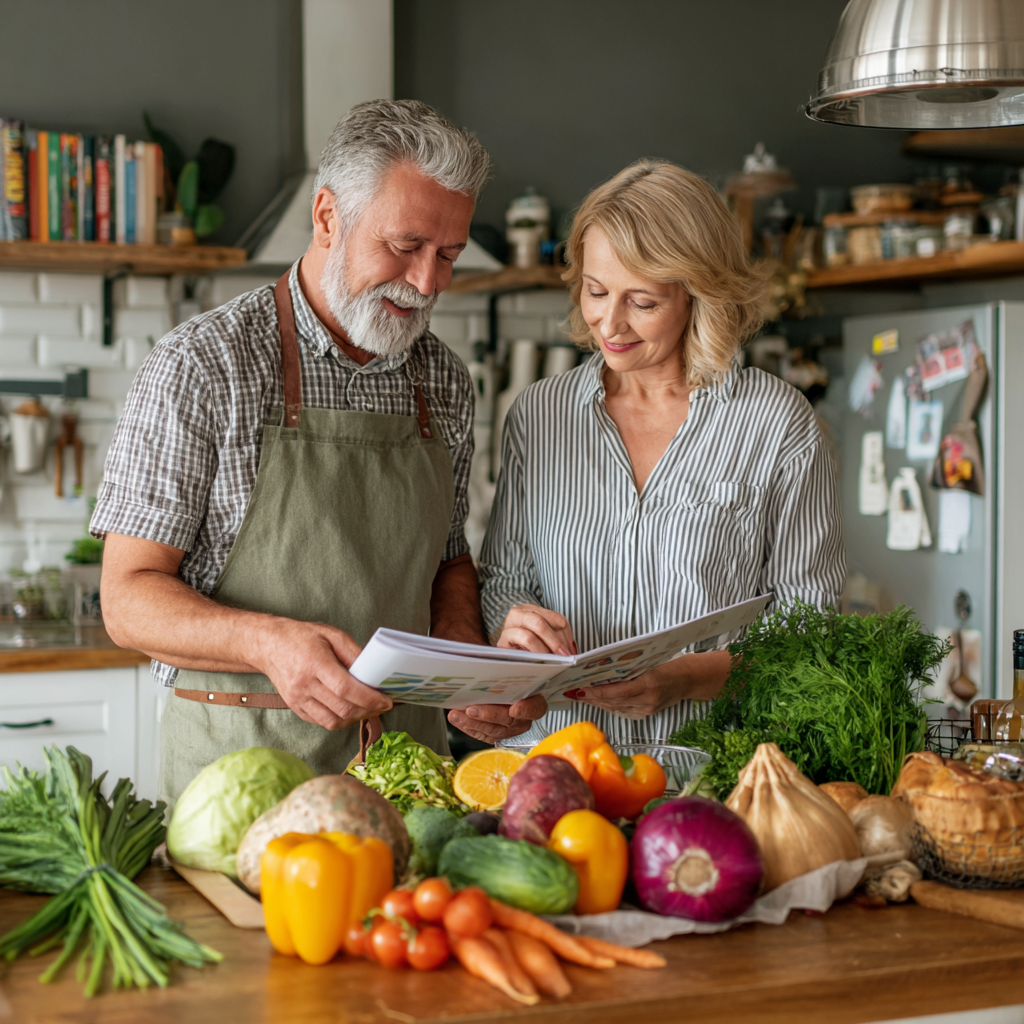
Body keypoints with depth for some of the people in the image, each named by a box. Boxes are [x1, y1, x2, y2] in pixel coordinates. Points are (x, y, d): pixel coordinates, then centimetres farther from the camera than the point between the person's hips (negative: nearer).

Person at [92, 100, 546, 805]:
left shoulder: (446, 384, 10)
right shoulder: (203, 365, -6)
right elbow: (129, 597, -8)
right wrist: (268, 640, -26)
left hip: (408, 748, 4)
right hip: (242, 760, -4)